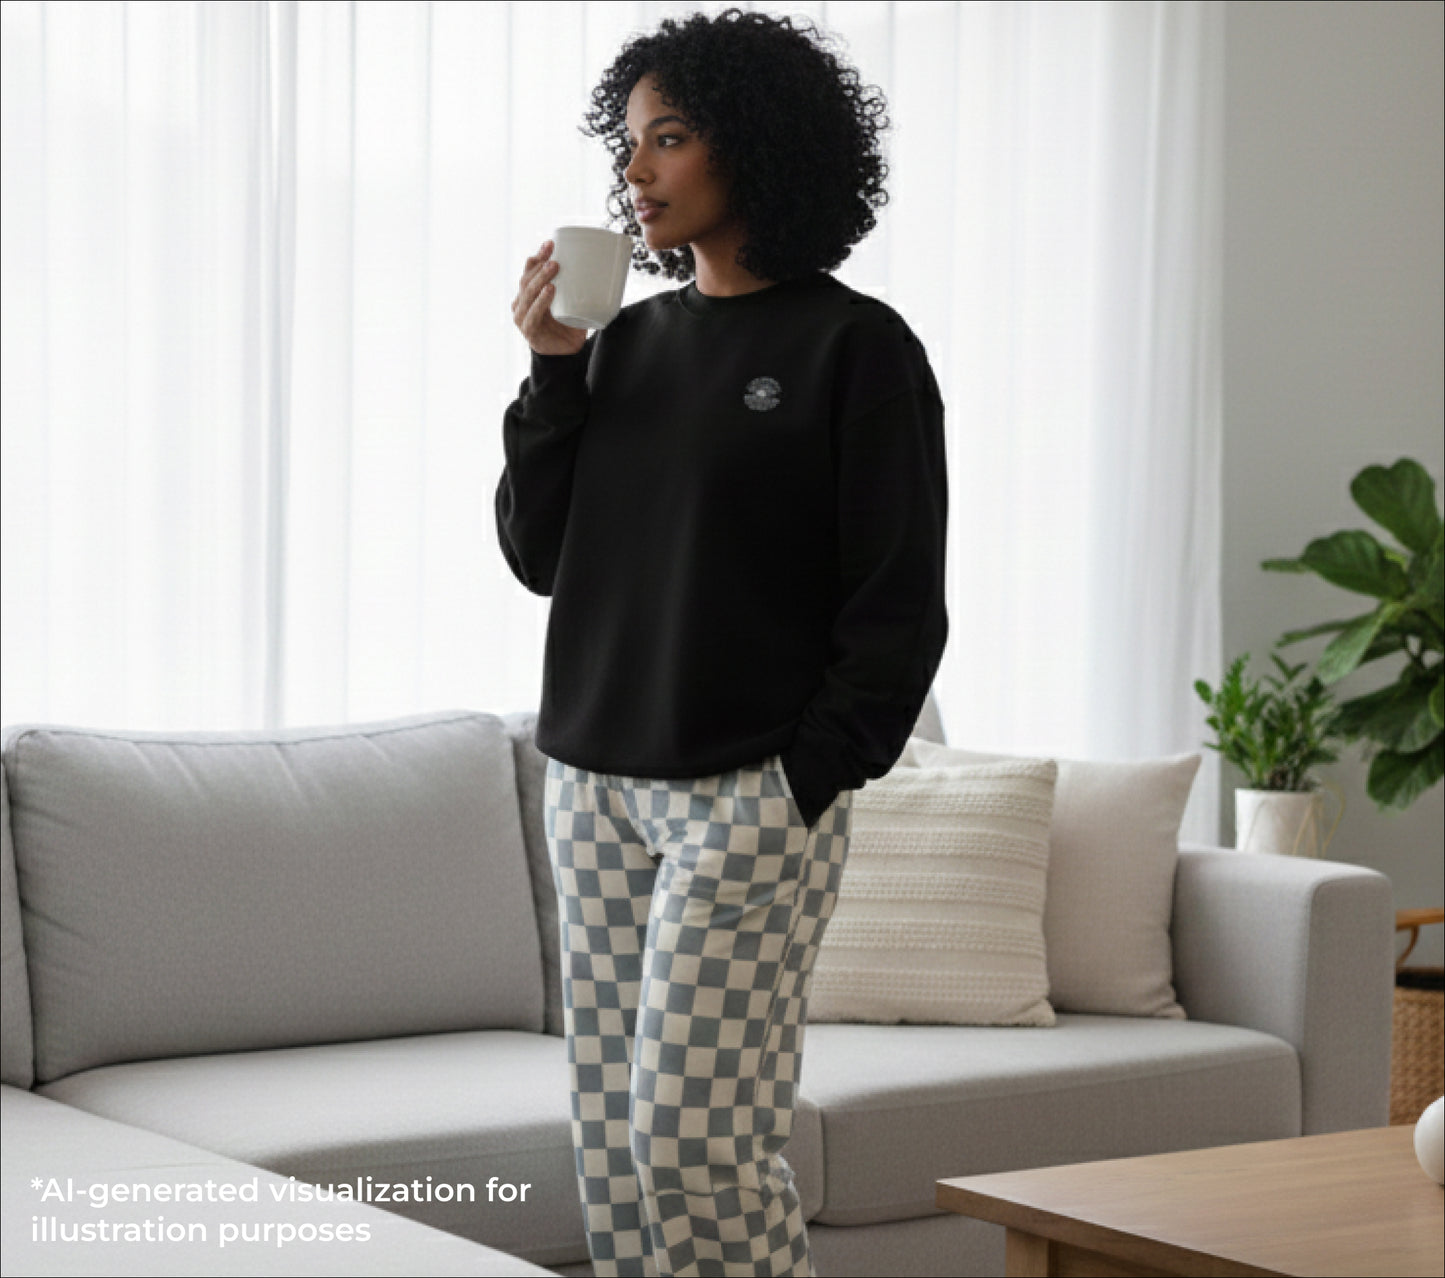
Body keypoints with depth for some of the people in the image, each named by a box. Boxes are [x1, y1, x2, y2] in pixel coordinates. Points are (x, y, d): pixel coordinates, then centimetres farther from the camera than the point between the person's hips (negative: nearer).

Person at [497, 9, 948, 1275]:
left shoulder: (855, 346, -5)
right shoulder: (628, 341, 12)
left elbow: (900, 604, -7)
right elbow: (537, 552, 10)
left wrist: (807, 779, -12)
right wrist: (552, 370, 0)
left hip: (754, 796, -6)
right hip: (598, 781, 6)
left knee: (689, 1134, -10)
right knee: (612, 1136, 6)